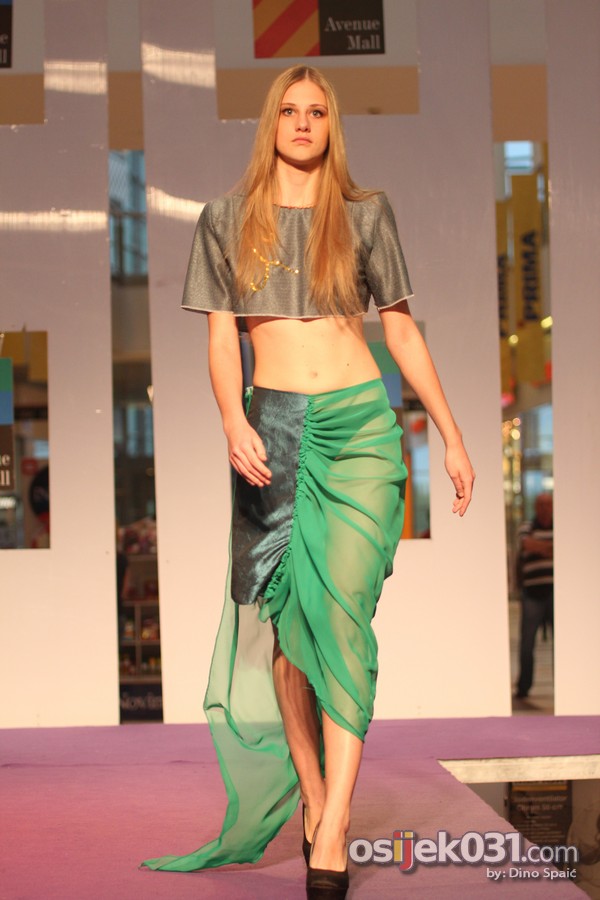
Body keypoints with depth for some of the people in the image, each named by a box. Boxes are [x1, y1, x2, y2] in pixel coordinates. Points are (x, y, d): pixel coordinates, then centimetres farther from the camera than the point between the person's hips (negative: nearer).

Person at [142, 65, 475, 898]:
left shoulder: (366, 214, 9)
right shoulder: (227, 220, 10)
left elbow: (401, 330, 11)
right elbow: (221, 336, 6)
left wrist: (452, 438, 8)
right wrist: (233, 421, -13)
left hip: (361, 424, -1)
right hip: (274, 428, 1)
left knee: (342, 610, -13)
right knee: (285, 619, 1)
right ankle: (310, 799, 16)